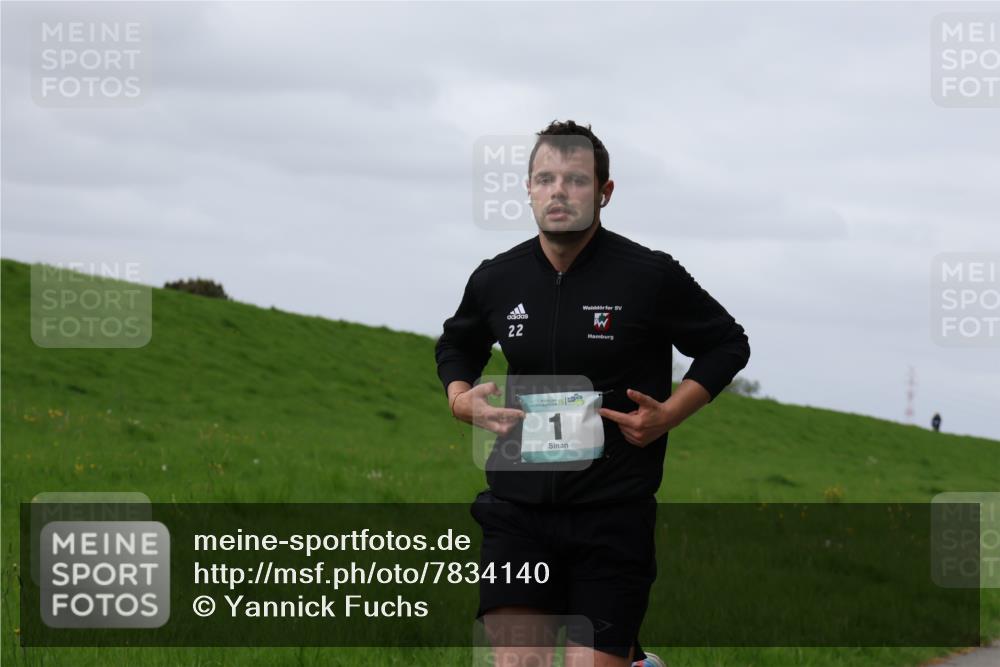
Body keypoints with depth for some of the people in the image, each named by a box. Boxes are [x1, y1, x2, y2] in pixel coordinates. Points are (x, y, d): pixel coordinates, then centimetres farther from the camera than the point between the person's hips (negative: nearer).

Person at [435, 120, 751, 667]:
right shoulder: (496, 279, 4)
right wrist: (461, 399, 3)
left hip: (614, 513, -2)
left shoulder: (651, 277, -6)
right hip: (518, 506, 2)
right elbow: (456, 345, 24)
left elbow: (727, 345, 7)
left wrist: (668, 415, -6)